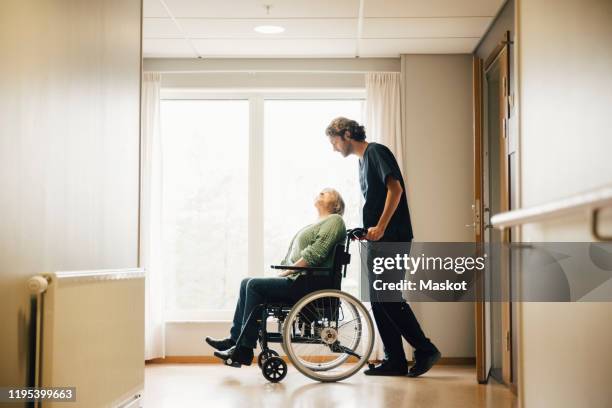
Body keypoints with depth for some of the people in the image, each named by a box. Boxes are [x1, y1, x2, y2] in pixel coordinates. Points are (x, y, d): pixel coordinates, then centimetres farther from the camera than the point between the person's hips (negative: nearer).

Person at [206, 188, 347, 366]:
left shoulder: (334, 220, -4)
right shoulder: (317, 224, 28)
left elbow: (315, 254, -17)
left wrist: (286, 272, -13)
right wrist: (284, 274, 6)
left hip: (311, 282, -10)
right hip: (299, 279, 10)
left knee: (255, 285, -19)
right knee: (247, 283, 4)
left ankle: (244, 351, -16)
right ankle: (235, 340, 3)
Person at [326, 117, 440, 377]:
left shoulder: (377, 152, -5)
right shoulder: (362, 161, 23)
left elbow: (395, 188, -17)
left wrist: (380, 227, -21)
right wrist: (366, 230, 12)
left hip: (392, 238, -10)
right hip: (377, 240, 10)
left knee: (388, 298, -12)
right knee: (378, 301, 6)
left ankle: (425, 350, -2)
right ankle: (395, 361, 9)